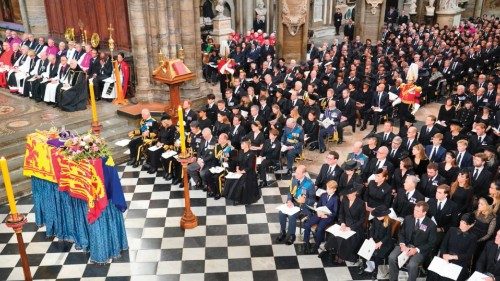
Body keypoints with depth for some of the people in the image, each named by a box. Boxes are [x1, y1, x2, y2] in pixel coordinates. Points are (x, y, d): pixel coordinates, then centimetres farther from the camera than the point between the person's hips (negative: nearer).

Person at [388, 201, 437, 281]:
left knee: (412, 265, -32)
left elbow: (431, 243, -4)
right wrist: (402, 244, -11)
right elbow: (401, 233, 10)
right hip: (406, 245, 4)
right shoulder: (408, 218, 4)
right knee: (392, 257, -22)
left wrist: (416, 249, -16)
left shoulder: (431, 225, -7)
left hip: (420, 249, -3)